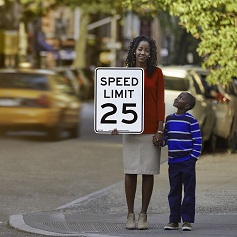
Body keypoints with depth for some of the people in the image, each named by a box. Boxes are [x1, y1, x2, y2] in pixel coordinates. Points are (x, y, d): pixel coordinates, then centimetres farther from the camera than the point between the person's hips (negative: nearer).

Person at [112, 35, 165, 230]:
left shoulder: (157, 73, 2)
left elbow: (160, 101, 0)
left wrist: (160, 128, -7)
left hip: (151, 129, -1)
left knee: (148, 172, 1)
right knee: (130, 172, 1)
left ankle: (143, 214, 8)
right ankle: (130, 215, 7)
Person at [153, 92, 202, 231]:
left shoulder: (191, 120, -6)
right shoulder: (169, 119, 10)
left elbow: (198, 141, -6)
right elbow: (166, 137, 17)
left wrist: (193, 158, -11)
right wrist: (159, 142, -3)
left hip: (187, 162, -5)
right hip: (173, 162, 5)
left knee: (189, 191, -1)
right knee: (174, 192, 8)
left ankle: (187, 221, 2)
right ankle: (174, 221, 12)